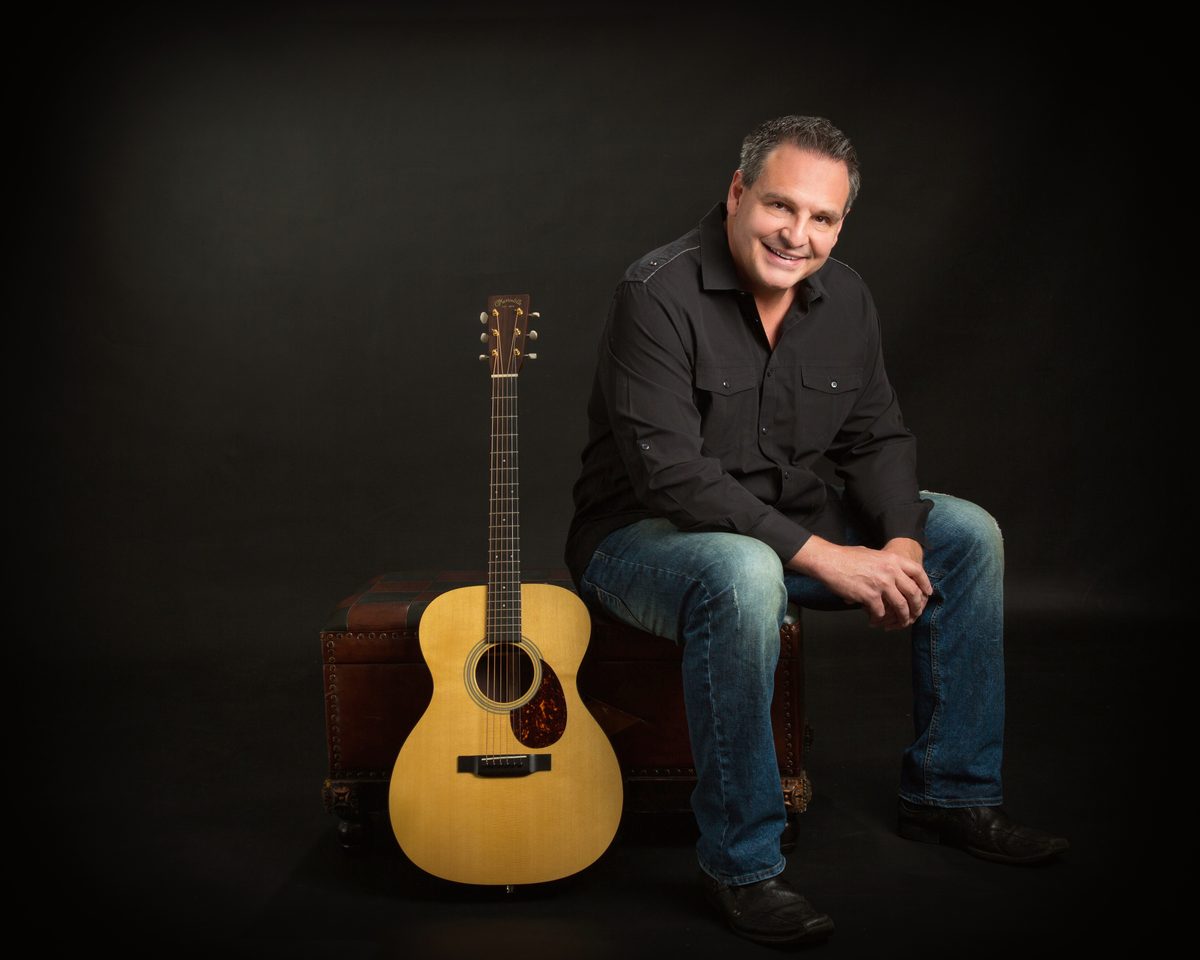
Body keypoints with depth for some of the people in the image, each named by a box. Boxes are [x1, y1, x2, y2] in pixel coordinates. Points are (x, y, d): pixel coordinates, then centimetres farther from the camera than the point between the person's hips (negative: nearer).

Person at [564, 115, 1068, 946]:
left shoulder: (844, 297, 0)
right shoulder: (659, 295, -23)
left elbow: (876, 439, 5)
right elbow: (670, 474, -29)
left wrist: (902, 541, -16)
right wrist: (825, 558, -31)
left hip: (789, 522, 8)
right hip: (643, 532, -7)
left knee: (967, 534, 1)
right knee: (743, 576, -40)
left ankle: (951, 792, 12)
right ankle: (743, 866, -24)